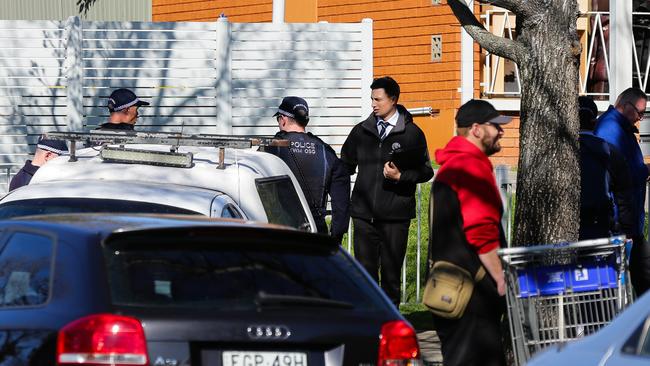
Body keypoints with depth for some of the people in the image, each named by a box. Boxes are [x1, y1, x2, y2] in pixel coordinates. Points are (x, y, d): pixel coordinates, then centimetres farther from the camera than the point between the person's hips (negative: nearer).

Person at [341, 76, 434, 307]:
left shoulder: (412, 133, 1)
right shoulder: (361, 131, 11)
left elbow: (425, 171, 1)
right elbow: (345, 167, 19)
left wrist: (400, 176, -14)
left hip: (395, 216, -3)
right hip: (364, 214, 3)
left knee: (391, 271, 3)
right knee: (365, 270, 2)